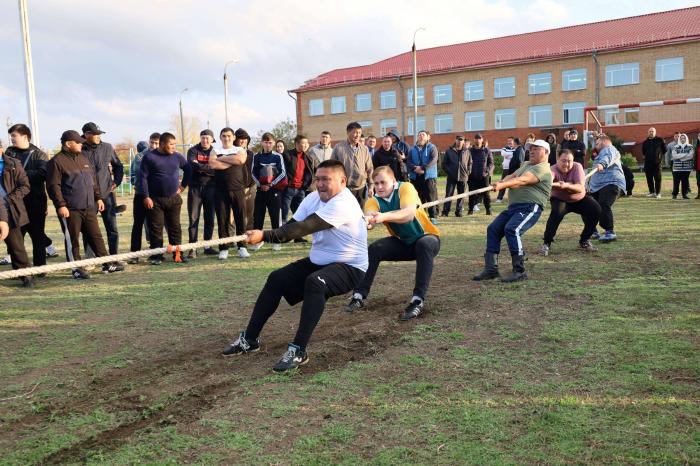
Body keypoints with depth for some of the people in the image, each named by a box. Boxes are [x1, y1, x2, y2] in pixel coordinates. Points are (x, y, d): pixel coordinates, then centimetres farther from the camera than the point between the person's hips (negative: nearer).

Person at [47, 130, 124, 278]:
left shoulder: (83, 158, 16)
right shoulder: (57, 162, -7)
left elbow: (93, 180, 22)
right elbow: (53, 186, -12)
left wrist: (98, 197, 17)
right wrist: (60, 205, -18)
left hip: (89, 208, 7)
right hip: (70, 210, -6)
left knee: (96, 236, 11)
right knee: (72, 240, 2)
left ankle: (107, 264, 17)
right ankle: (77, 269, 11)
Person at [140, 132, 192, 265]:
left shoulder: (177, 156, 6)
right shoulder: (150, 157, -4)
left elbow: (188, 169, 20)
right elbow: (143, 178, -6)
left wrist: (183, 185, 12)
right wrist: (146, 197, -12)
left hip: (174, 199, 3)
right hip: (155, 200, -3)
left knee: (175, 227, 7)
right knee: (156, 228, 0)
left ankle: (177, 254, 14)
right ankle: (156, 256, 7)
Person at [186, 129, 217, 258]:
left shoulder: (214, 153, 10)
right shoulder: (193, 151, 3)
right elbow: (193, 166, -15)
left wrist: (201, 167, -10)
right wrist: (209, 168, -11)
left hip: (210, 188, 3)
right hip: (195, 188, -3)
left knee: (209, 218, 7)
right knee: (193, 219, -3)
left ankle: (207, 246, 15)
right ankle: (193, 248, -1)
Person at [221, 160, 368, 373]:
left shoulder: (343, 203, -25)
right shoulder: (313, 198, 1)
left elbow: (304, 228, -32)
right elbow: (292, 227, -9)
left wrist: (265, 235, -35)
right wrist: (261, 236, -27)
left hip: (349, 267, -8)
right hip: (318, 262, 9)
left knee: (315, 282, -36)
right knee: (276, 279, -3)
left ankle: (299, 350, -30)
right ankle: (249, 339, 7)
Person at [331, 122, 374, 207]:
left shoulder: (364, 149, 6)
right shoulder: (338, 147, -3)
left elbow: (369, 169, 9)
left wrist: (371, 186, 5)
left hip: (361, 188, 3)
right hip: (344, 188, -3)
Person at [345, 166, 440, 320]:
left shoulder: (405, 188, -20)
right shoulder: (374, 200, -9)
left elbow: (409, 214, -39)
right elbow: (369, 215, -32)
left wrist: (384, 217, -56)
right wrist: (367, 221, -57)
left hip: (427, 238, -4)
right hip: (402, 243, 4)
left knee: (423, 245, -37)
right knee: (374, 249, -18)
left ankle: (418, 300, -38)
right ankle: (359, 296, -9)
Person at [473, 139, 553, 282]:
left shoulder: (543, 169, -6)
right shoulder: (526, 164, 24)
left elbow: (522, 180, -22)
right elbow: (511, 176, 9)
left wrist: (502, 185, -34)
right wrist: (502, 183, -13)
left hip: (530, 207, -9)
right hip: (513, 206, 9)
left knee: (511, 230, -29)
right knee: (493, 229, -1)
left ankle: (519, 271, -24)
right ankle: (491, 269, 1)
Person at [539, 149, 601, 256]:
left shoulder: (577, 167, -22)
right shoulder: (554, 169, -25)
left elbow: (580, 188, -34)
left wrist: (567, 186, -53)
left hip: (580, 199, 3)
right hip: (559, 199, -3)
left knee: (596, 210, -15)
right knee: (556, 213, -32)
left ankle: (584, 241, 6)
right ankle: (547, 244, -18)